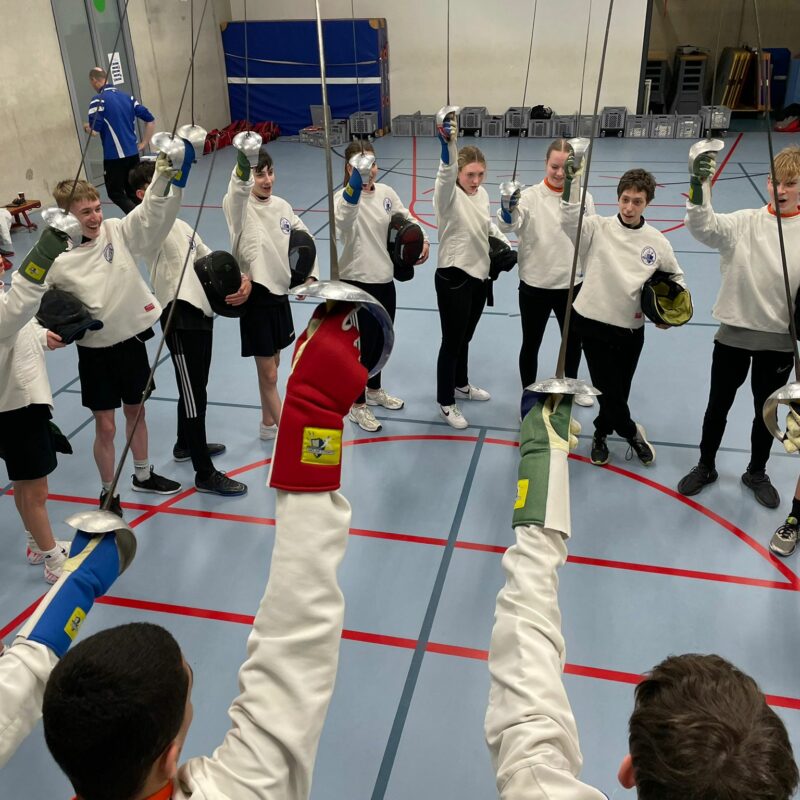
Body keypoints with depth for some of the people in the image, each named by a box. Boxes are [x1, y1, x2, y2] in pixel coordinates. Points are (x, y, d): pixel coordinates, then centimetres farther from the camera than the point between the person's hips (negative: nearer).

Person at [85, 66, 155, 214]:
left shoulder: (98, 100, -9)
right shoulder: (127, 97, 9)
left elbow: (95, 131, -14)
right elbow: (150, 120, 10)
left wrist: (86, 127, 9)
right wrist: (143, 144, 14)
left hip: (114, 156, -6)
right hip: (133, 154, 6)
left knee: (116, 194, 5)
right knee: (133, 193, 15)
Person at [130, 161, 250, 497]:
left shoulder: (181, 226, 20)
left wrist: (242, 279, 2)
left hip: (202, 311, 9)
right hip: (179, 317, -9)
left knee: (196, 387, 22)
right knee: (193, 394, -2)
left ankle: (186, 445, 43)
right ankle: (205, 473, 8)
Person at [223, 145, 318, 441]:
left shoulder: (282, 205, 6)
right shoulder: (241, 206, -14)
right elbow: (240, 187, -37)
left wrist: (310, 274, 4)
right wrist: (244, 155, -57)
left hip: (280, 292, 6)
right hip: (256, 296, -6)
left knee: (272, 364, 20)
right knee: (268, 374, 1)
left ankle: (268, 423, 37)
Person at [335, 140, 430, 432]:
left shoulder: (386, 192, 1)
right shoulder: (345, 197, -18)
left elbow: (406, 218, 17)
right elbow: (344, 221, -43)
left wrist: (423, 241, -1)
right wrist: (356, 184, -60)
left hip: (385, 279, 7)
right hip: (356, 283, -7)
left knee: (381, 341, 21)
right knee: (363, 345, 5)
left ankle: (374, 391, 44)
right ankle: (358, 406, 24)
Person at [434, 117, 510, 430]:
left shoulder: (482, 194, 5)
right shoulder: (448, 196, -17)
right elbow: (446, 172, -41)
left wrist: (505, 242, 12)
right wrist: (448, 144, -59)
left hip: (479, 275, 7)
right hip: (453, 278, -7)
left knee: (465, 337, 23)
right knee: (451, 341, 3)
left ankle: (461, 385, 43)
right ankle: (446, 403, 19)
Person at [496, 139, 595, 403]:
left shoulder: (584, 197, -3)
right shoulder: (531, 196, -13)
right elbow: (507, 225, -29)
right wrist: (509, 208, -50)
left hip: (572, 285, 4)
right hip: (535, 286, -3)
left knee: (574, 339, 22)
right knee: (531, 344, 11)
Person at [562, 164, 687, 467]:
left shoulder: (657, 241, 0)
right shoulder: (598, 229, -8)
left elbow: (676, 277, 14)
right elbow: (569, 221, -28)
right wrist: (569, 182, -41)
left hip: (632, 328, 3)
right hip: (595, 324, -3)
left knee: (620, 390, 15)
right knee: (608, 390, 2)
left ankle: (601, 433, 41)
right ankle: (632, 433, 29)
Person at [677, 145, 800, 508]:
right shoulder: (744, 222, -7)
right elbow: (703, 227, -25)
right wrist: (699, 185, -41)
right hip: (733, 333, -1)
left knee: (767, 410, 17)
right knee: (718, 405, 14)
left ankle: (756, 473, 38)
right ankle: (705, 466, 34)